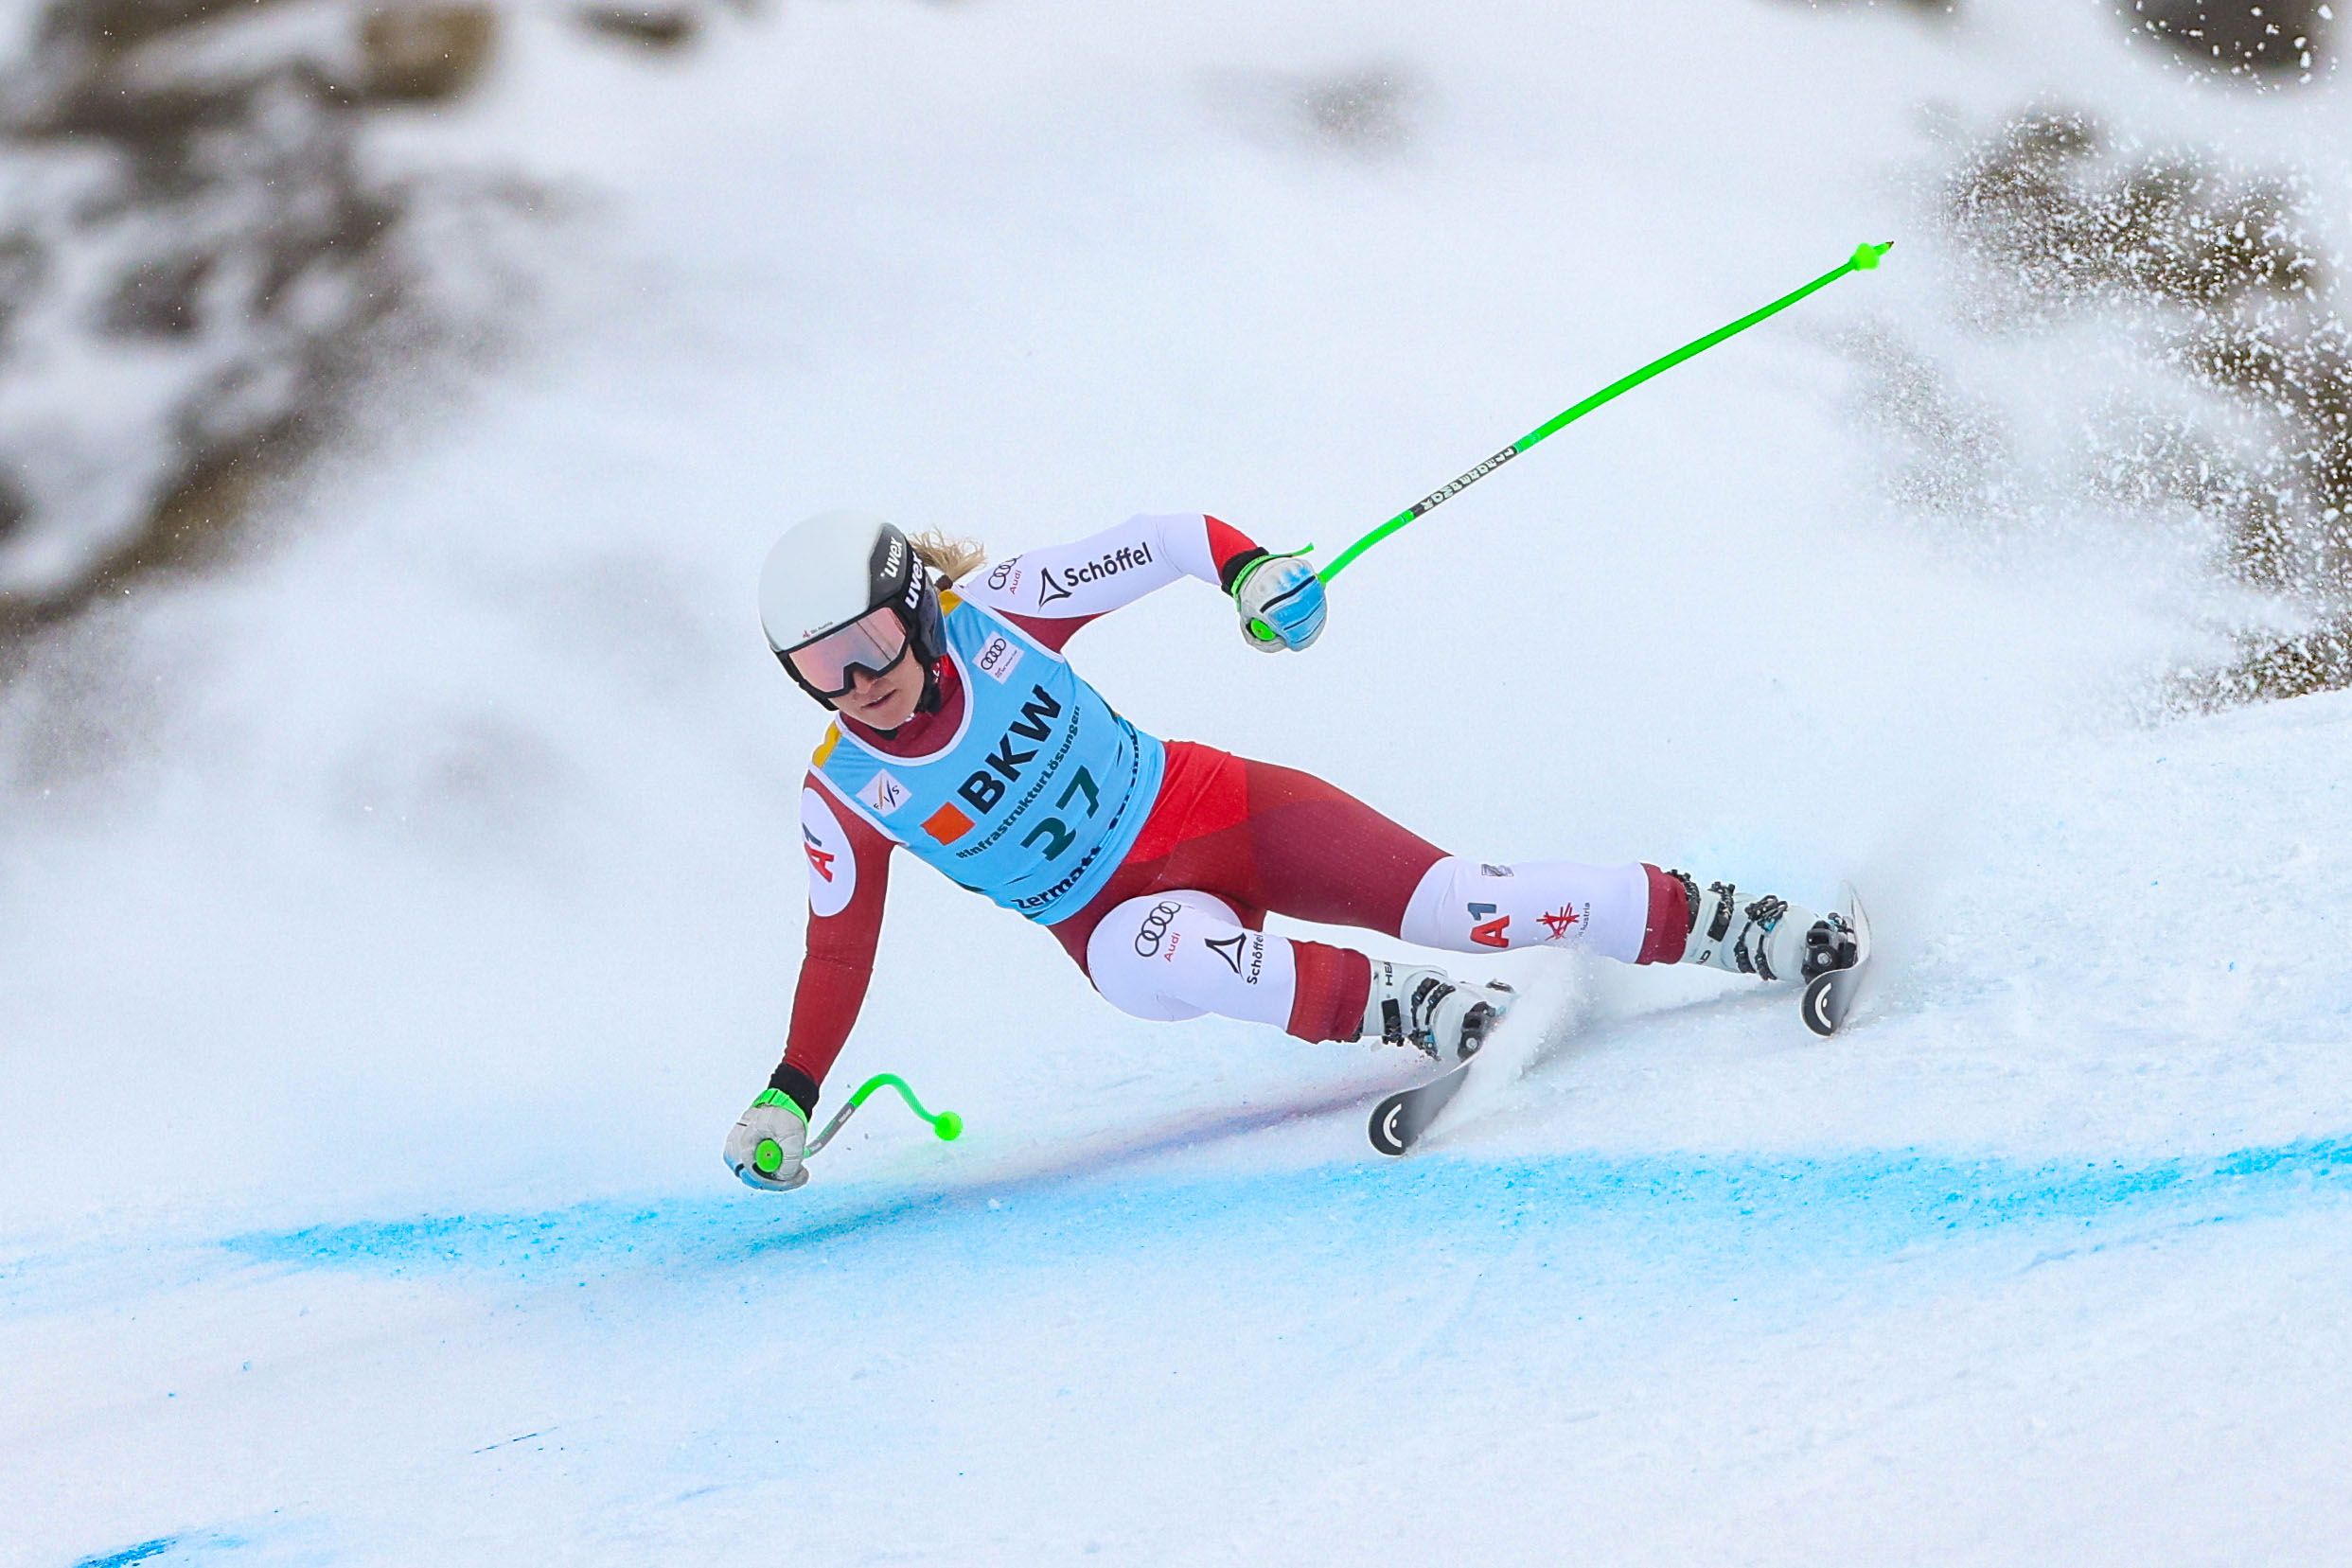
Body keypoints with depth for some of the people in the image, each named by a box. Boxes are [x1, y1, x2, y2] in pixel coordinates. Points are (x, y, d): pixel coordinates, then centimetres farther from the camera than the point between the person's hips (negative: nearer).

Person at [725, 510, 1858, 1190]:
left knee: (1445, 901, -15)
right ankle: (1398, 1010, -27)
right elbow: (838, 952, 5)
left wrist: (1249, 569, -25)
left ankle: (1721, 924, -6)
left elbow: (1173, 541, -5)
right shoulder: (846, 796, -10)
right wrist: (788, 1098, 1)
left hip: (1205, 806, 0)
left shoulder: (993, 614, -13)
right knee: (1159, 956, -38)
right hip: (1116, 915, 0)